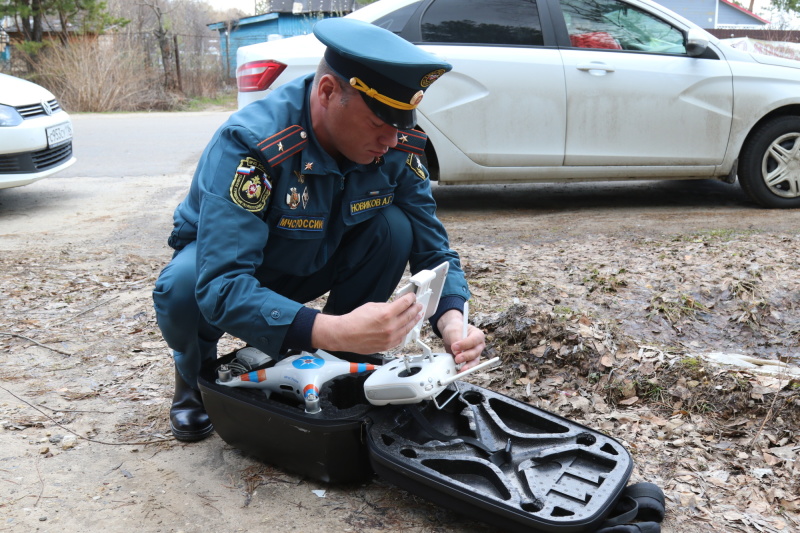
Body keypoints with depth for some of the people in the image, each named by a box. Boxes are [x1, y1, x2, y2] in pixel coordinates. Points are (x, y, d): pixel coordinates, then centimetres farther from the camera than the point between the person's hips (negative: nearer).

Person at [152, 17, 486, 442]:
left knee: (395, 228, -22)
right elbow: (221, 285, -44)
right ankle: (196, 376, 1)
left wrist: (452, 322, -34)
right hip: (223, 261, -3)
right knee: (183, 288, -36)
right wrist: (334, 331, -57)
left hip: (312, 264, 4)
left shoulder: (397, 146, -20)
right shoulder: (250, 144, -36)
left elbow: (432, 249, -13)